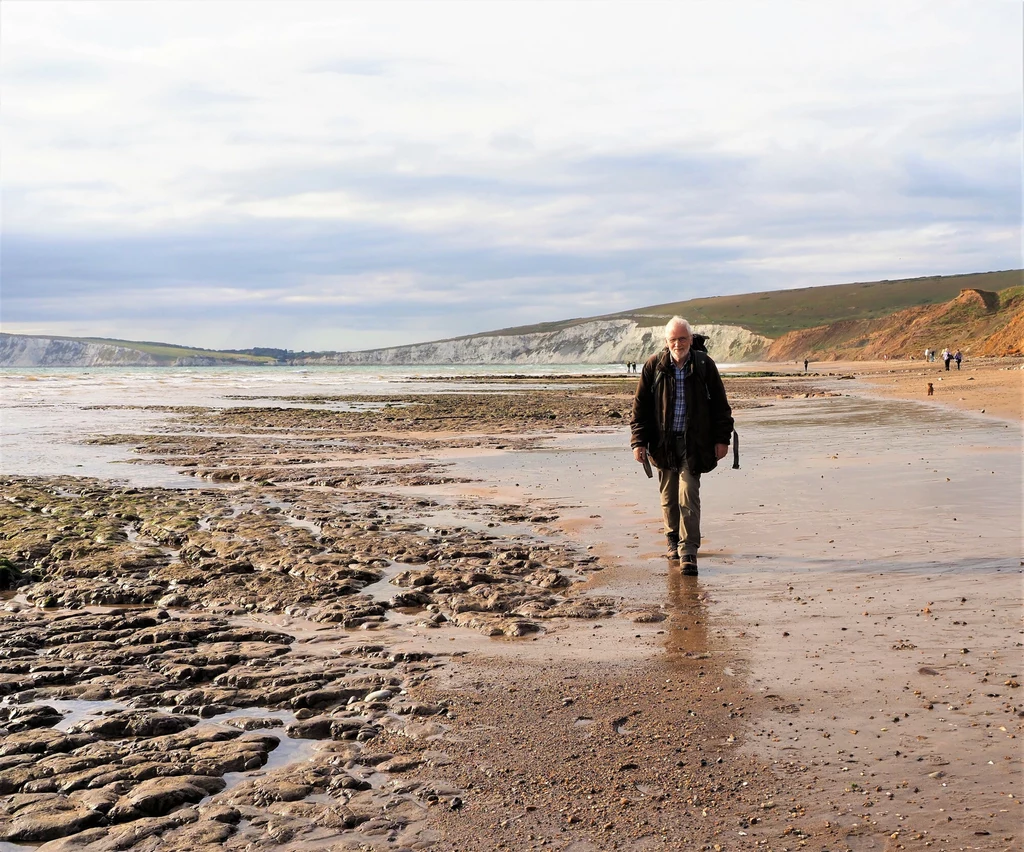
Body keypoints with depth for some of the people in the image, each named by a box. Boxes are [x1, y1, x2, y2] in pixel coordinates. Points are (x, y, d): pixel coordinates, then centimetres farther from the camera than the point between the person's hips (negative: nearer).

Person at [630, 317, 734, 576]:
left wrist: (722, 438, 2)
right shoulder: (654, 366, -1)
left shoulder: (704, 365, -2)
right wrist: (639, 441, -3)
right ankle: (673, 540, 31)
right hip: (663, 442, 2)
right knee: (669, 496, 11)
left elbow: (720, 405, 5)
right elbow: (640, 406, 2)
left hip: (693, 443, -2)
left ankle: (688, 551, -5)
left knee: (689, 496, -9)